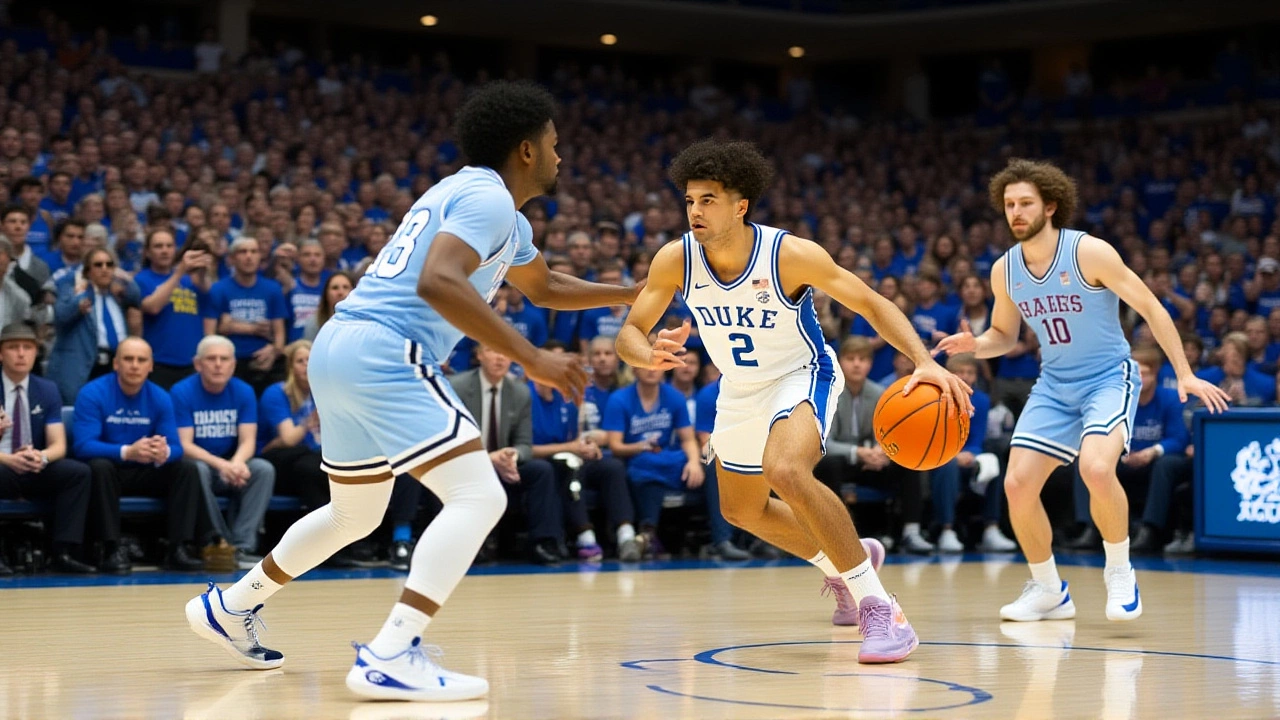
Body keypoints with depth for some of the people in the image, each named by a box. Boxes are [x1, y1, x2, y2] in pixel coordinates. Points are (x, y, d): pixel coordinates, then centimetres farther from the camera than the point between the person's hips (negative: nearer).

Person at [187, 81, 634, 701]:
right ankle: (391, 658, -26)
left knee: (356, 516, 27)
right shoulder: (488, 197, -7)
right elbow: (438, 282, -25)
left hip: (341, 348, 11)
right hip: (383, 353, -11)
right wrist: (531, 358, -24)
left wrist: (638, 292, 36)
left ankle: (229, 607, 38)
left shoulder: (488, 206, 25)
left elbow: (545, 288, 40)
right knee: (478, 497, -15)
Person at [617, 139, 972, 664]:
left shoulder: (791, 254, -28)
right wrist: (650, 355, -37)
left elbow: (872, 305, -20)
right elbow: (629, 334, -11)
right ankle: (843, 564, 47)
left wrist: (925, 361, -36)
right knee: (742, 511, 21)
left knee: (785, 471, -35)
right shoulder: (675, 260, -18)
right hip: (740, 390, 6)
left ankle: (879, 606, -26)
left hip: (802, 377, -6)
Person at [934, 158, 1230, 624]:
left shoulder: (1089, 252, -16)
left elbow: (1150, 308, -11)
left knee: (1095, 468, -31)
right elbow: (1004, 335, 15)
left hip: (1109, 378, -5)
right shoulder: (1004, 270, 0)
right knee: (1017, 484, -7)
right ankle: (1048, 591, 14)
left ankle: (1120, 572, -7)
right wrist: (974, 344, -9)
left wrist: (1184, 374, -15)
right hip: (1054, 385, 6)